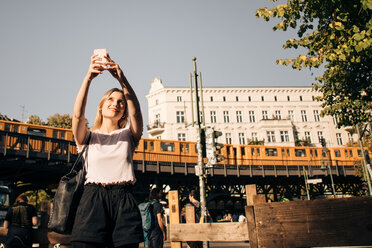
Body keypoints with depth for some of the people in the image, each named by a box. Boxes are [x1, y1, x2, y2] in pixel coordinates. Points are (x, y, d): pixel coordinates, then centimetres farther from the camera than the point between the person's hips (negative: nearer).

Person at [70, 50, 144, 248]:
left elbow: (136, 111, -2)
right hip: (93, 198, 0)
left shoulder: (128, 135, 17)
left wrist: (121, 79, -15)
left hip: (123, 201, 1)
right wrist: (88, 77, -16)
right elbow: (78, 114, -5)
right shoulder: (88, 137, 16)